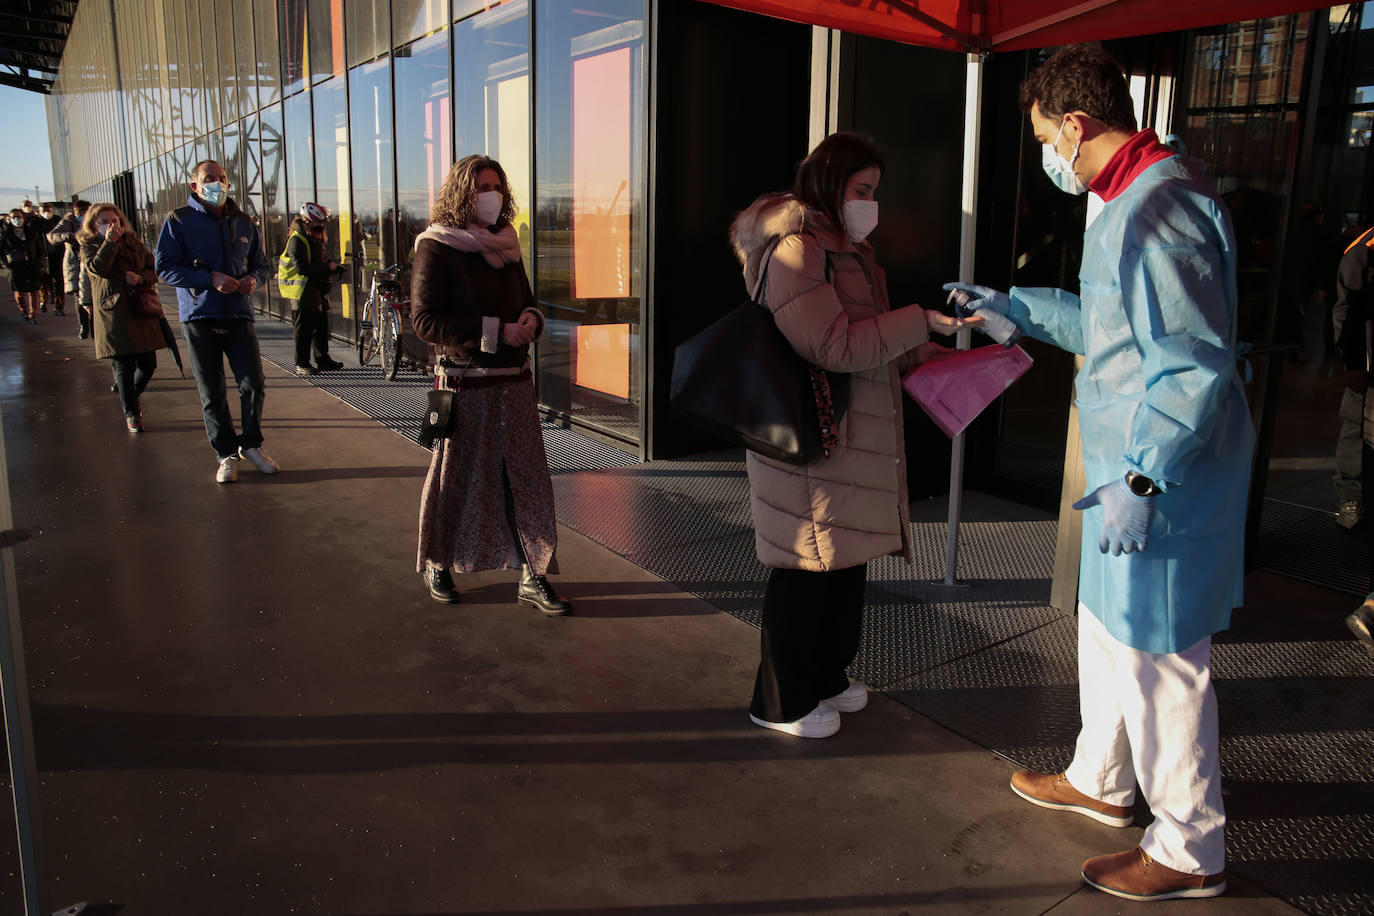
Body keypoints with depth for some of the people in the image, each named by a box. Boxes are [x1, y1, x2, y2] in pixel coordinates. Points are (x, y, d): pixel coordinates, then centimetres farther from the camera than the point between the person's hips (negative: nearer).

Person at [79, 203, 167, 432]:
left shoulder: (133, 243, 15)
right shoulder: (88, 246, 5)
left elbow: (154, 269, 11)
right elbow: (97, 268, -14)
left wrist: (141, 278, -10)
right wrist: (110, 242, -17)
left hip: (142, 310, 4)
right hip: (114, 314, -3)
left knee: (148, 364, 5)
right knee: (123, 366, -2)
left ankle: (130, 398, 32)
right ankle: (130, 413, 11)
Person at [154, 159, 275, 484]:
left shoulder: (243, 223, 12)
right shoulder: (178, 221, 0)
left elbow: (260, 263, 21)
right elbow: (165, 267, -6)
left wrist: (254, 278, -3)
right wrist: (211, 279, -18)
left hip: (239, 315, 3)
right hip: (199, 317, -2)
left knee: (254, 384, -4)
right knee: (212, 392, 3)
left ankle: (251, 444, 17)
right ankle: (226, 454, 15)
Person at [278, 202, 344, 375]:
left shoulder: (315, 239, 16)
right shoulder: (297, 239, -14)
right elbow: (302, 267, -23)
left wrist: (331, 268, 7)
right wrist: (327, 267, -21)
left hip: (317, 289, 9)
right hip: (302, 291, -9)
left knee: (321, 324, 13)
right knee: (303, 328, -6)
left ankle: (323, 359, 24)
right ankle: (301, 364, -1)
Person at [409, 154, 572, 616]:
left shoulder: (506, 246, 13)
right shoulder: (437, 249, -6)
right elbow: (426, 320, -13)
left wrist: (531, 319, -3)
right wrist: (497, 332, -19)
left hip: (514, 382, 5)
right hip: (465, 384, -5)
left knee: (527, 477, 2)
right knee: (455, 478, 7)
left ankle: (533, 576, 9)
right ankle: (437, 565, 28)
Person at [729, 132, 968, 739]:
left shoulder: (843, 248, 17)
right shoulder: (794, 250, -15)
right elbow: (834, 346, -23)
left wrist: (919, 353, 14)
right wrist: (922, 321, -21)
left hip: (852, 433, 10)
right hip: (809, 436, -10)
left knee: (846, 560, 18)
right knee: (810, 567, -1)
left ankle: (825, 677, 36)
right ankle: (781, 703, 17)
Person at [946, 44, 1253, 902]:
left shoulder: (1155, 209, -22)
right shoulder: (1142, 197, 13)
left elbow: (1196, 363, -27)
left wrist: (1140, 480, -25)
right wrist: (1013, 305, 28)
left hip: (1164, 480, -11)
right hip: (1135, 466, 11)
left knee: (1159, 657, 1)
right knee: (1109, 628, 22)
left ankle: (1191, 849, 19)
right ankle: (1100, 781, 41)